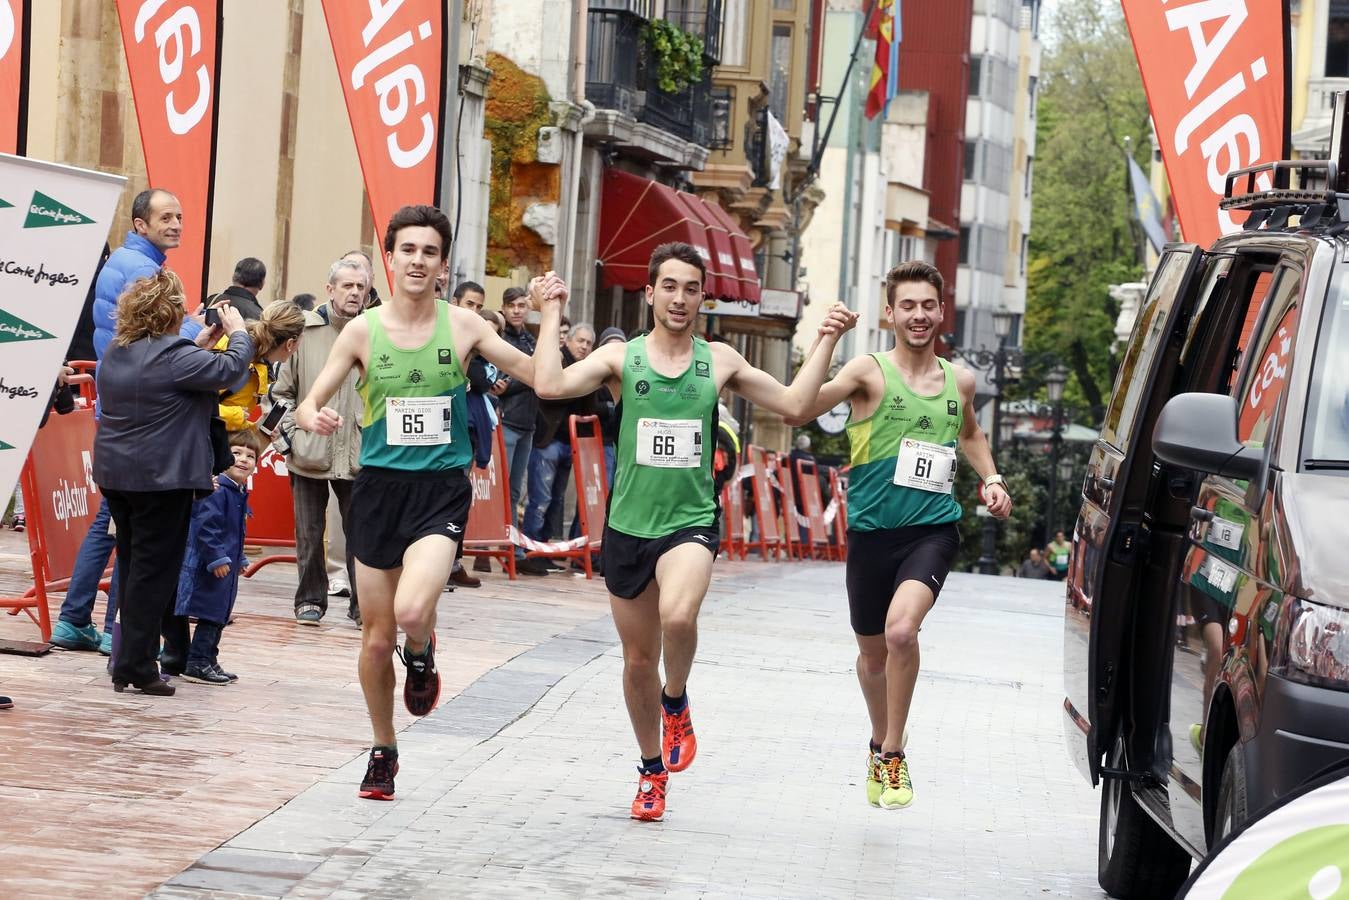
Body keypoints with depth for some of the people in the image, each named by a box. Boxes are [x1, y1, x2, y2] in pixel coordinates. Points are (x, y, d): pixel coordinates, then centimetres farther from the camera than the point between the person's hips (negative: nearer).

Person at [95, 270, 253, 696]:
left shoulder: (116, 354, 9)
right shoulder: (172, 355, -17)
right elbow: (230, 369, -15)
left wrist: (199, 345, 21)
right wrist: (238, 333, 3)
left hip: (115, 475, 8)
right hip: (161, 479, -8)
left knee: (133, 566, 16)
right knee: (153, 571, -3)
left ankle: (129, 662, 20)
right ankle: (134, 667, -3)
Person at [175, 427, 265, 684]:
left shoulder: (239, 493, 14)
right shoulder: (216, 490, -18)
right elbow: (206, 527, -24)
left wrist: (238, 560, 26)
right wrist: (217, 558, -24)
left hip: (226, 567, 10)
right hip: (209, 567, -10)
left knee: (219, 615, 15)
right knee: (210, 614, -7)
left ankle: (208, 661, 24)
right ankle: (198, 663, -1)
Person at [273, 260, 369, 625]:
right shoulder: (304, 330, 1)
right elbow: (282, 390, 8)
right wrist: (292, 433, 0)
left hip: (359, 455, -1)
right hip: (310, 453, 1)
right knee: (309, 533, 9)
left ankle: (363, 604, 8)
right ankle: (310, 599, 22)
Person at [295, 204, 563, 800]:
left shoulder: (462, 326, -1)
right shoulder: (363, 331, -1)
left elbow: (536, 375, 1)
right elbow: (309, 406, 2)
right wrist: (313, 418, -21)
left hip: (442, 488, -1)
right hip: (379, 487, 2)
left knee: (413, 611, -26)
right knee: (377, 638, 6)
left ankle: (421, 653, 12)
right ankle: (383, 751, 28)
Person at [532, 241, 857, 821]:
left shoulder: (719, 361, 4)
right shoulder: (621, 357, -1)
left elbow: (794, 404, 10)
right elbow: (550, 386, -16)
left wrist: (826, 340, 6)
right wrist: (552, 314, -10)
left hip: (691, 523, -1)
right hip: (627, 527, 1)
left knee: (678, 615, -33)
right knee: (639, 659, 12)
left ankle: (676, 703, -1)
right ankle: (652, 772, 34)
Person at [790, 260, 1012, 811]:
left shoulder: (959, 380, 7)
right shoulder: (870, 372, -7)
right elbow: (800, 408, -24)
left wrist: (990, 479, 15)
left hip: (933, 528, 0)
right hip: (872, 531, 0)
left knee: (902, 629, -25)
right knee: (873, 653, 15)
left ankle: (894, 754, -7)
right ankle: (880, 743, 44)